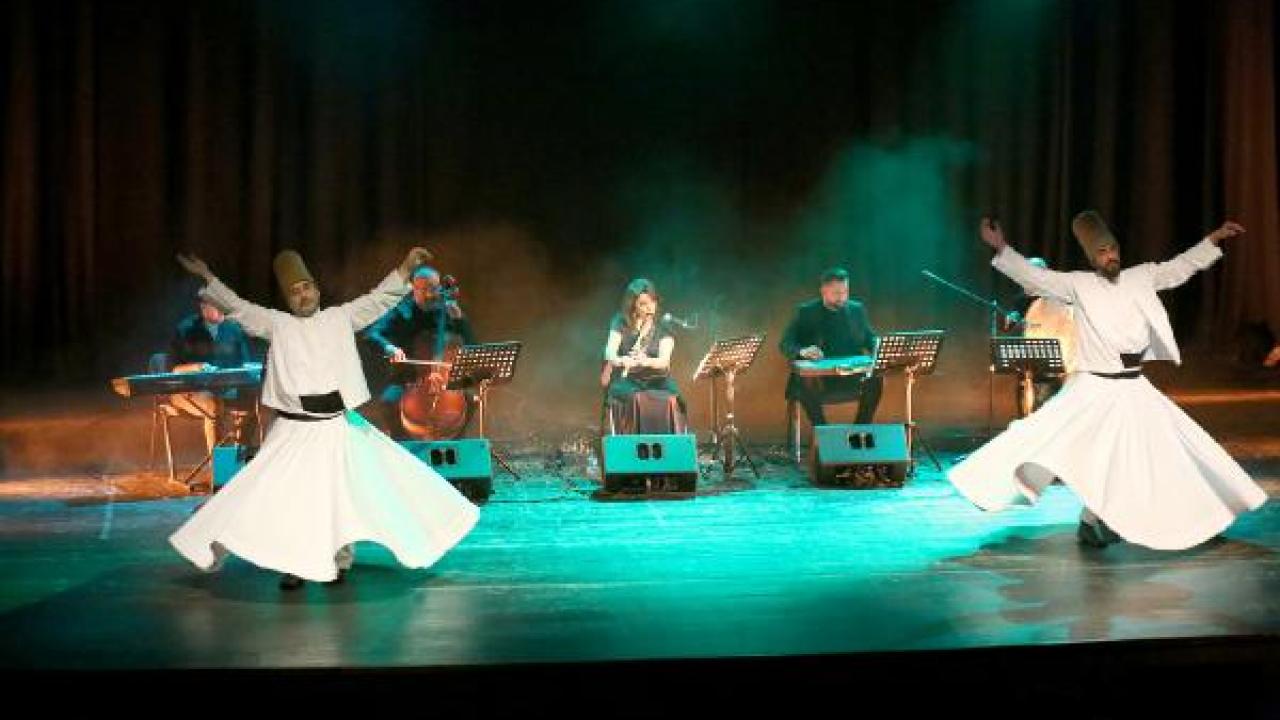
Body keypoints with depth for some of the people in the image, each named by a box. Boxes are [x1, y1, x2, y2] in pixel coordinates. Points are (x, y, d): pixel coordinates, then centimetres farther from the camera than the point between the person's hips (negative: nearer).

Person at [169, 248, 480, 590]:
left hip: (339, 426, 0)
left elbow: (378, 298, 4)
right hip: (295, 429, 0)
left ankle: (341, 559, 25)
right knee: (289, 497, 3)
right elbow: (237, 307, 7)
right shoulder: (277, 324, 5)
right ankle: (296, 565, 17)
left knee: (344, 494, 7)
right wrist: (207, 277, 3)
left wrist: (405, 268, -4)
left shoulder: (341, 317, 5)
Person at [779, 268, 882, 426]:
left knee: (874, 379, -26)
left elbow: (870, 339, 18)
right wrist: (802, 351, -28)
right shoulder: (805, 312, 2)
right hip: (817, 375, -2)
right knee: (807, 384, -35)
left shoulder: (857, 309, 12)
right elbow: (785, 343, -5)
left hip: (852, 375, 3)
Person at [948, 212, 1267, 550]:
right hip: (1094, 389, -4)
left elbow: (1181, 266, 14)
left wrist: (1215, 238, 10)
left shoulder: (1141, 277, 4)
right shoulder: (1078, 285, -6)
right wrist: (1001, 248, -25)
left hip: (1135, 389, 5)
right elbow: (1035, 276, -14)